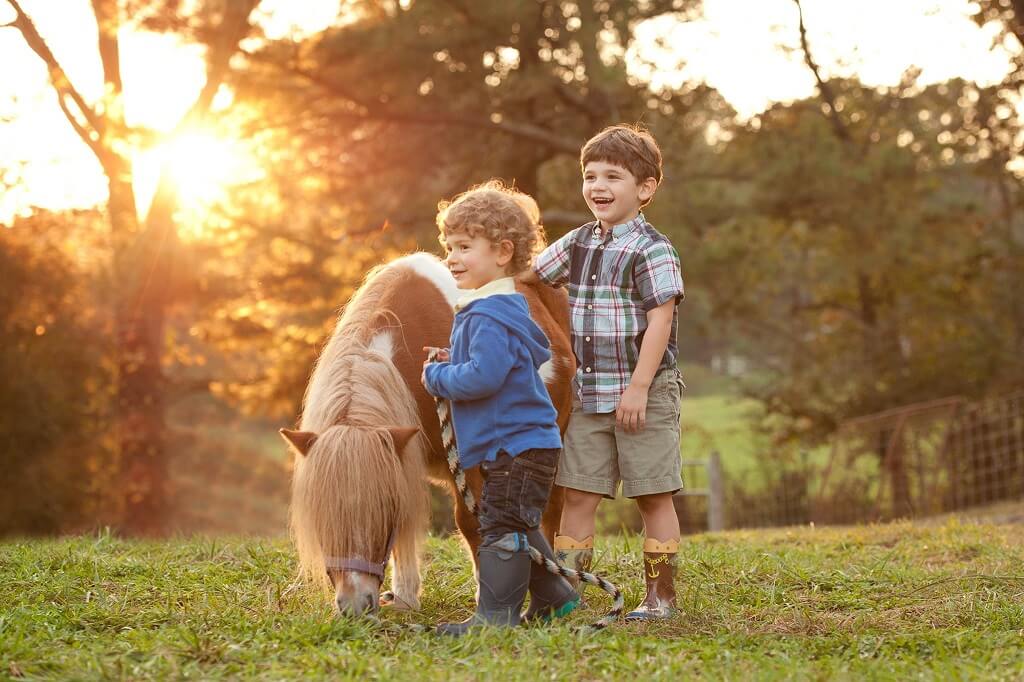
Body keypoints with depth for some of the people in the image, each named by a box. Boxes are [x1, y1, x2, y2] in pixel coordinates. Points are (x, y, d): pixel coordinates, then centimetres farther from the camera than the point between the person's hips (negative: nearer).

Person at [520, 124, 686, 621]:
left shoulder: (652, 250, -10)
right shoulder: (576, 244, 10)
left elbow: (660, 321, -16)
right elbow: (528, 275, 27)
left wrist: (639, 387, -21)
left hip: (642, 394, -6)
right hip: (588, 394, 6)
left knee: (654, 496, 3)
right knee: (577, 493, 5)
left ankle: (661, 595, 11)